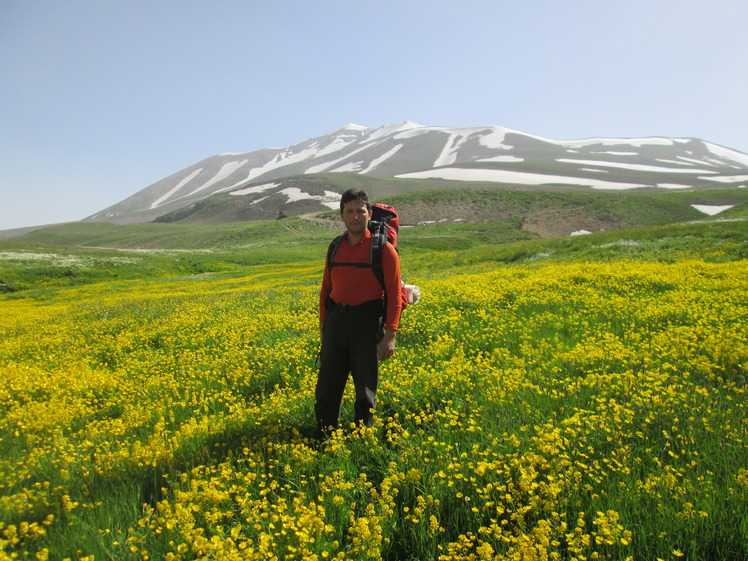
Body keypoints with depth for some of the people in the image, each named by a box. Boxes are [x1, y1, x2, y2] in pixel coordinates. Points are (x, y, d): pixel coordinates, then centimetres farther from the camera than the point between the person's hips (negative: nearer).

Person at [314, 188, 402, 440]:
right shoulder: (335, 247, 10)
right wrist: (323, 325, 13)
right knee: (327, 385, 8)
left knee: (365, 388, 8)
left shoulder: (383, 249, -4)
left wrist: (390, 334, -13)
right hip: (336, 321, 4)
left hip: (367, 322, -4)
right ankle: (323, 439, 22)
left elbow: (394, 293, -7)